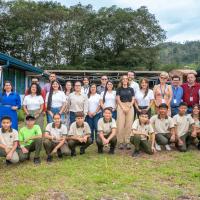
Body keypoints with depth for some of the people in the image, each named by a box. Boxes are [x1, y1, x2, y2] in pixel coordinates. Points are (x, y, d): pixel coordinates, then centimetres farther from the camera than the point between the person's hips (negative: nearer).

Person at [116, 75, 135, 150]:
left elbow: (133, 99, 8)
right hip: (121, 106, -2)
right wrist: (123, 107, -9)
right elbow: (118, 99, 1)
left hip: (130, 107, 2)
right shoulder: (119, 89, 8)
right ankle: (121, 142, -2)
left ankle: (127, 142, 4)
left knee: (129, 125, -1)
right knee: (120, 125, -7)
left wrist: (129, 107, -7)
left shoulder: (131, 89, 13)